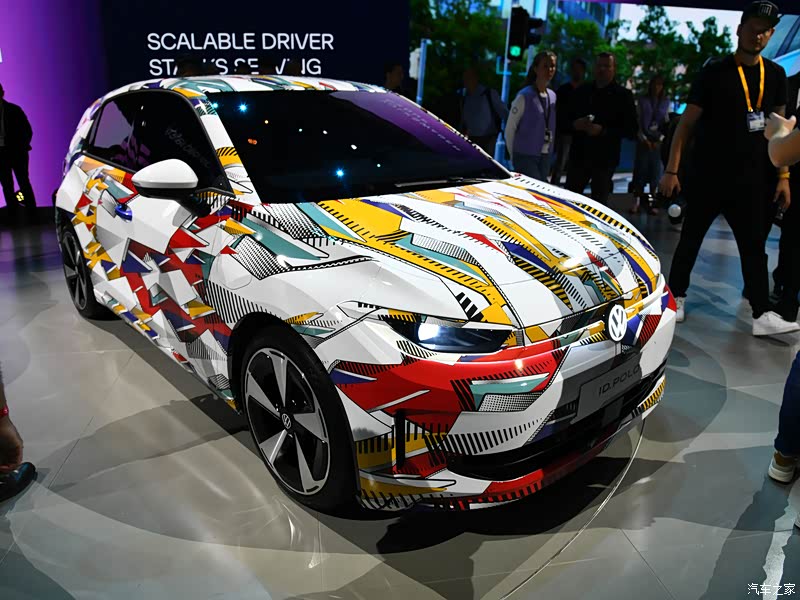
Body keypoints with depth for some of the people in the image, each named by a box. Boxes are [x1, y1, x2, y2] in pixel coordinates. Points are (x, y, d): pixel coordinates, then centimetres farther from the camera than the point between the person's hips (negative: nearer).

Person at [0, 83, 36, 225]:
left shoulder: (14, 110, -2)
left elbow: (27, 131, 1)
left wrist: (22, 147, -5)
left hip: (16, 153, -3)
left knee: (24, 183, 0)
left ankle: (31, 214, 4)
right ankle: (12, 216, 12)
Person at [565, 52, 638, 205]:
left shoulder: (623, 95, 1)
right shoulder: (582, 92, 13)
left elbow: (631, 130, -5)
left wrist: (604, 131, -19)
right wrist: (575, 124, -7)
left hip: (605, 159, -3)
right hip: (578, 157, 3)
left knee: (599, 203, 3)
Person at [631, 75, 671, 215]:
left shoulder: (666, 101, 9)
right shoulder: (643, 100, 5)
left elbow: (667, 122, 8)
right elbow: (639, 120, 2)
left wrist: (660, 139, -5)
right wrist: (645, 138, -7)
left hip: (658, 140, 1)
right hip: (644, 139, -1)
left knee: (655, 169, -1)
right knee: (640, 168, -6)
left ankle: (652, 201, -1)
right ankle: (637, 202, -7)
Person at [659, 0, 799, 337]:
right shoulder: (714, 73, -4)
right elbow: (687, 123, -6)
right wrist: (672, 170, -14)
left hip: (751, 180, 4)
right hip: (707, 177, -4)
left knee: (754, 246, 3)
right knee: (691, 239, 6)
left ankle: (762, 315, 6)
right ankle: (676, 297, 21)